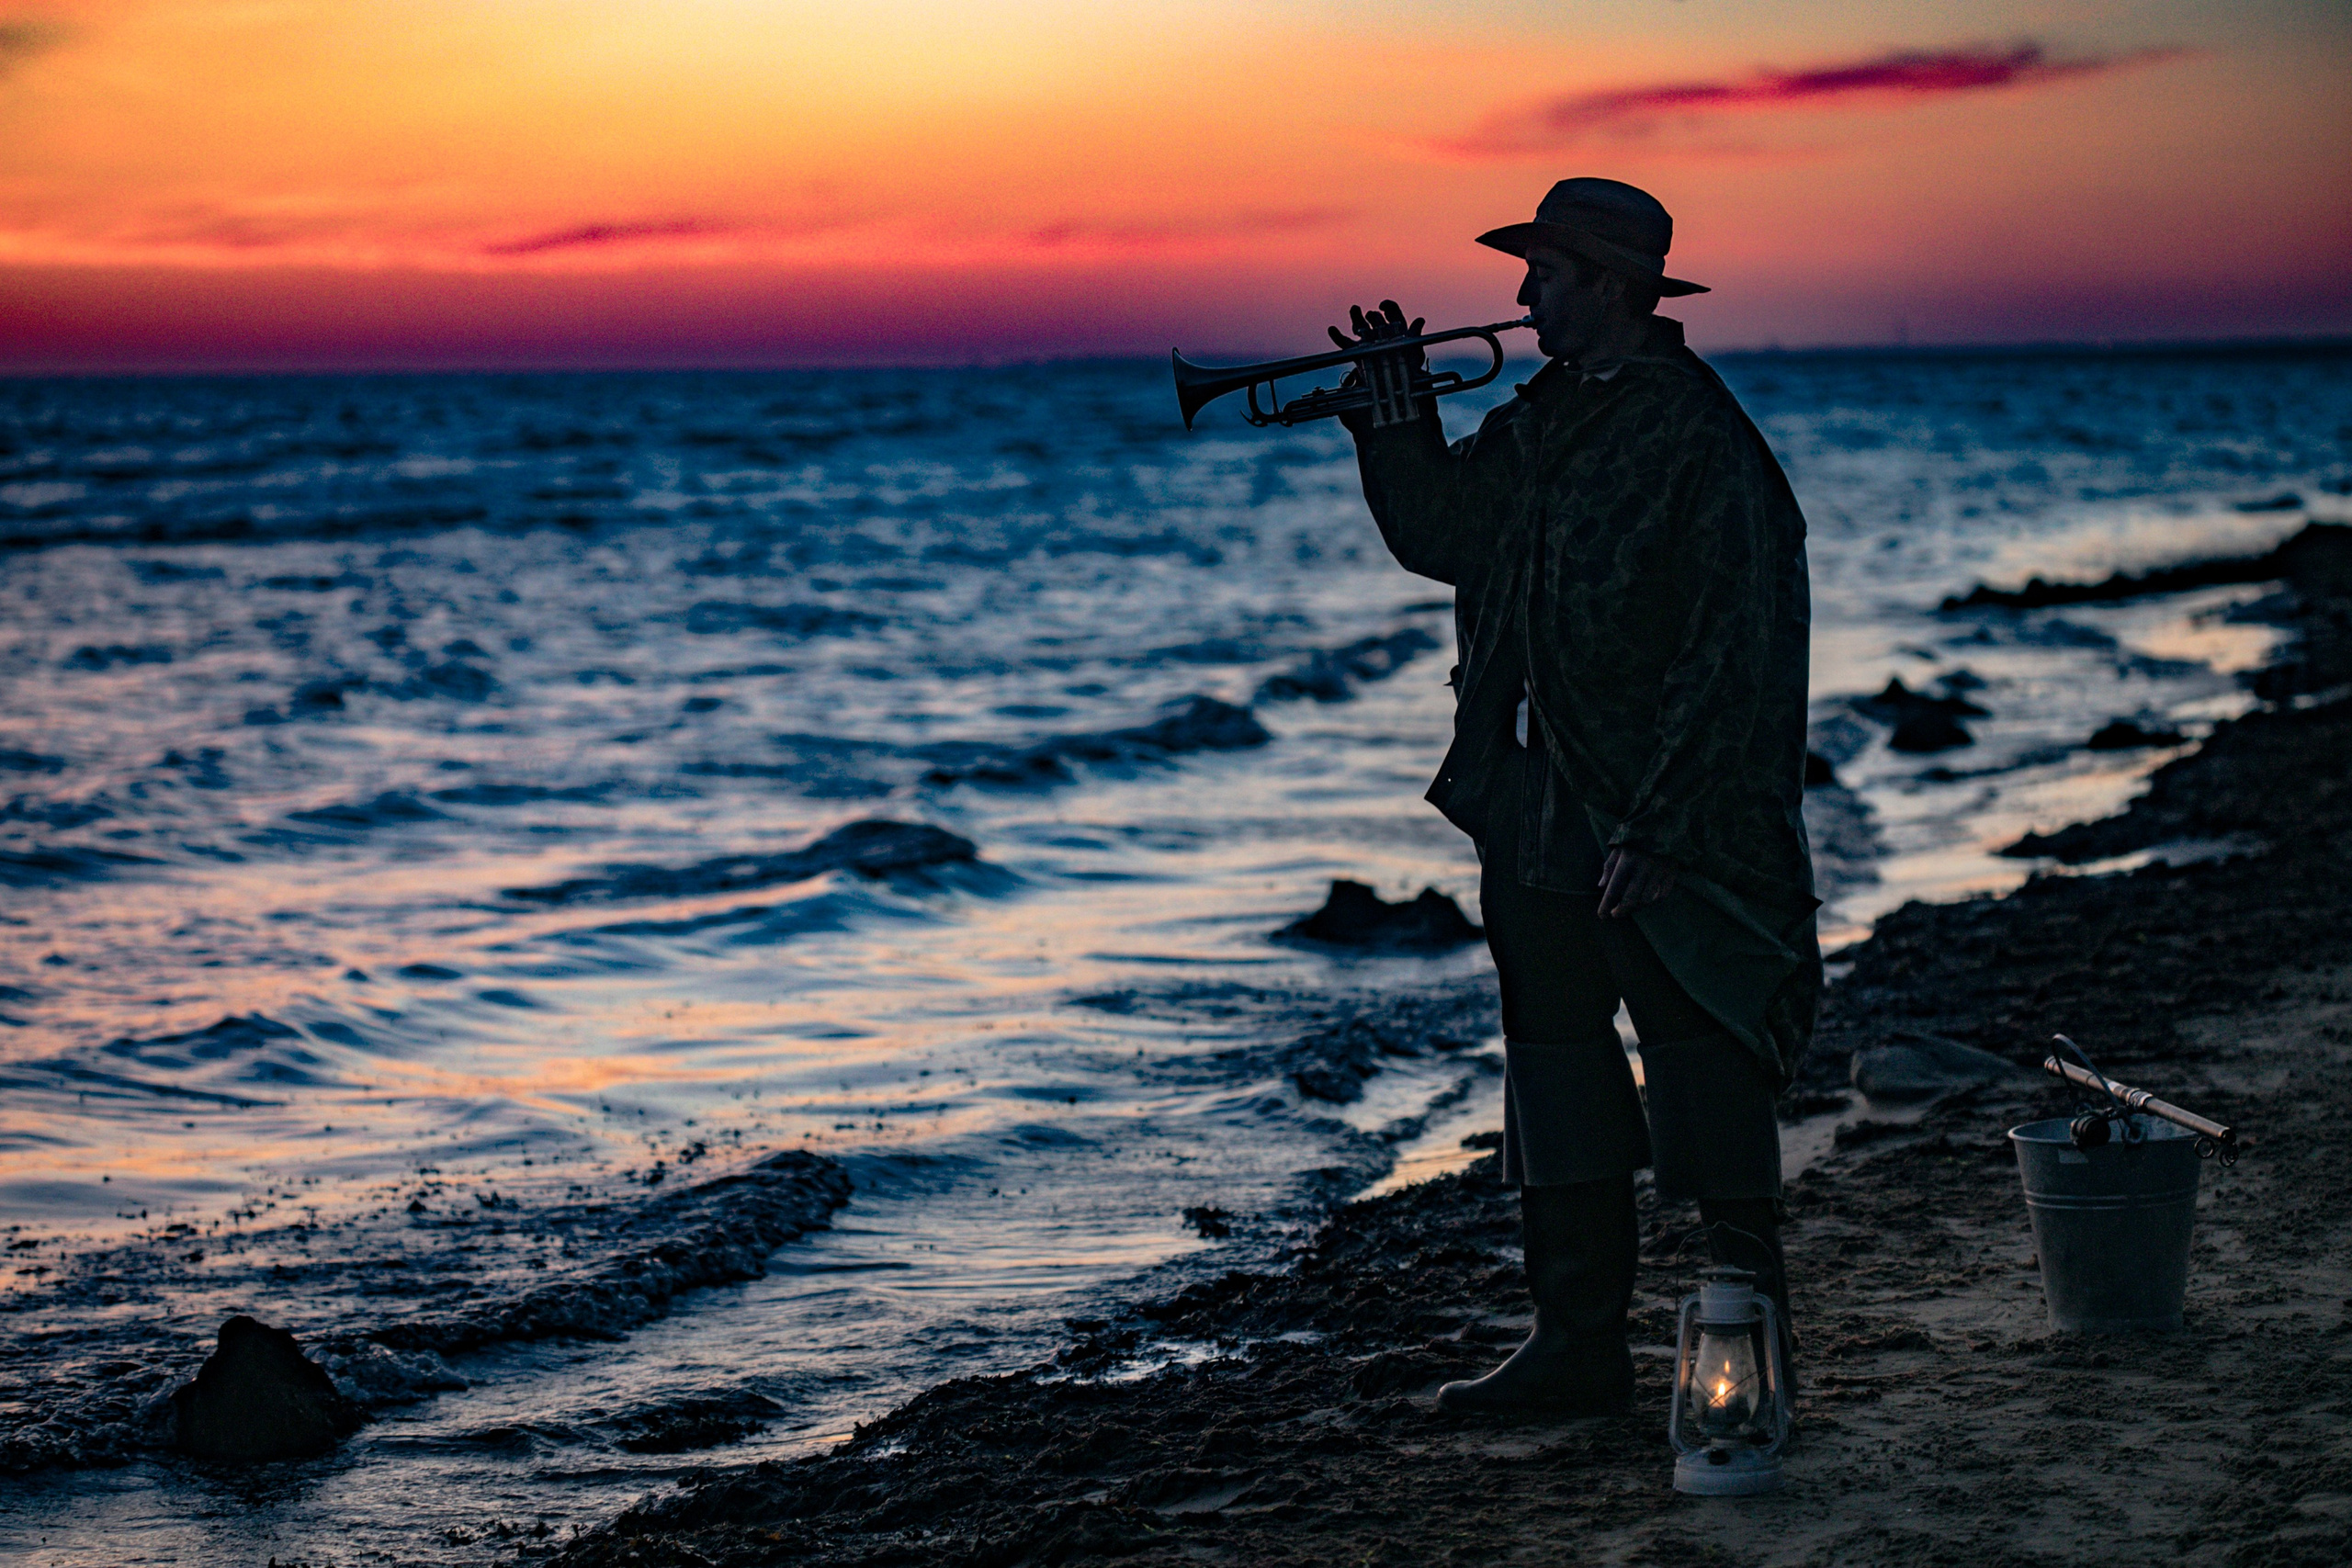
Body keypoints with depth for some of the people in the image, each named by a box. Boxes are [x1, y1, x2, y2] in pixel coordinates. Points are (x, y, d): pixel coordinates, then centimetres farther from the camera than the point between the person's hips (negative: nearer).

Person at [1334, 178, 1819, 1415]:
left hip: (1667, 823, -9)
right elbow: (1436, 534, 20)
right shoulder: (1543, 420, 12)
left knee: (1703, 1069, -1)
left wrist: (1656, 828, -20)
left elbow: (1730, 654, -18)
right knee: (1555, 1058, 12)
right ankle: (1580, 1346, 21)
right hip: (1534, 811, 9)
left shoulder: (1697, 440, -14)